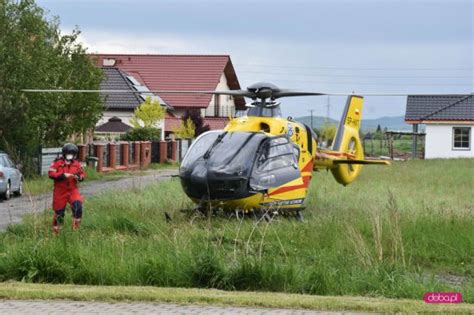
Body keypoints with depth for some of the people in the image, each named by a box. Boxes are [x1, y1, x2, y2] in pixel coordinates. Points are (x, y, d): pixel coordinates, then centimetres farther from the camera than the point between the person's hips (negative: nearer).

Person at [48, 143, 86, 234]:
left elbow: (82, 174, 12)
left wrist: (79, 177, -13)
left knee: (78, 205, -23)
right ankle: (56, 231, 24)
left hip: (73, 190, 2)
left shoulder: (77, 164, 6)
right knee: (59, 211, 5)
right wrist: (63, 175, -23)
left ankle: (76, 226, -7)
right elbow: (51, 173, -13)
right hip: (60, 191, -2)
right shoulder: (58, 162, -6)